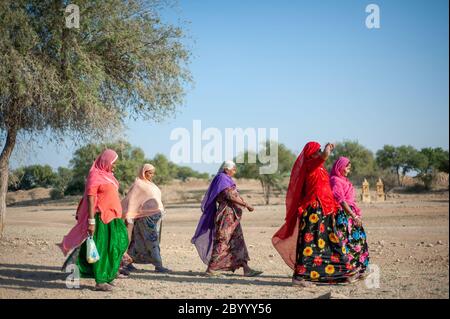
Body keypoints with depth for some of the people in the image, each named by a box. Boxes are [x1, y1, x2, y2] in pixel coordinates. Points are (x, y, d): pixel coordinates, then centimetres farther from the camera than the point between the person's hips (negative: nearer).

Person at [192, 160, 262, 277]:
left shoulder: (226, 180, 18)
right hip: (226, 215, -10)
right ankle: (210, 269, 0)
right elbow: (231, 196, -21)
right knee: (222, 242, -6)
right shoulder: (222, 179, -12)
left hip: (231, 216, 10)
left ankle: (246, 269, 3)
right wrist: (246, 205, -19)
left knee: (238, 241, 5)